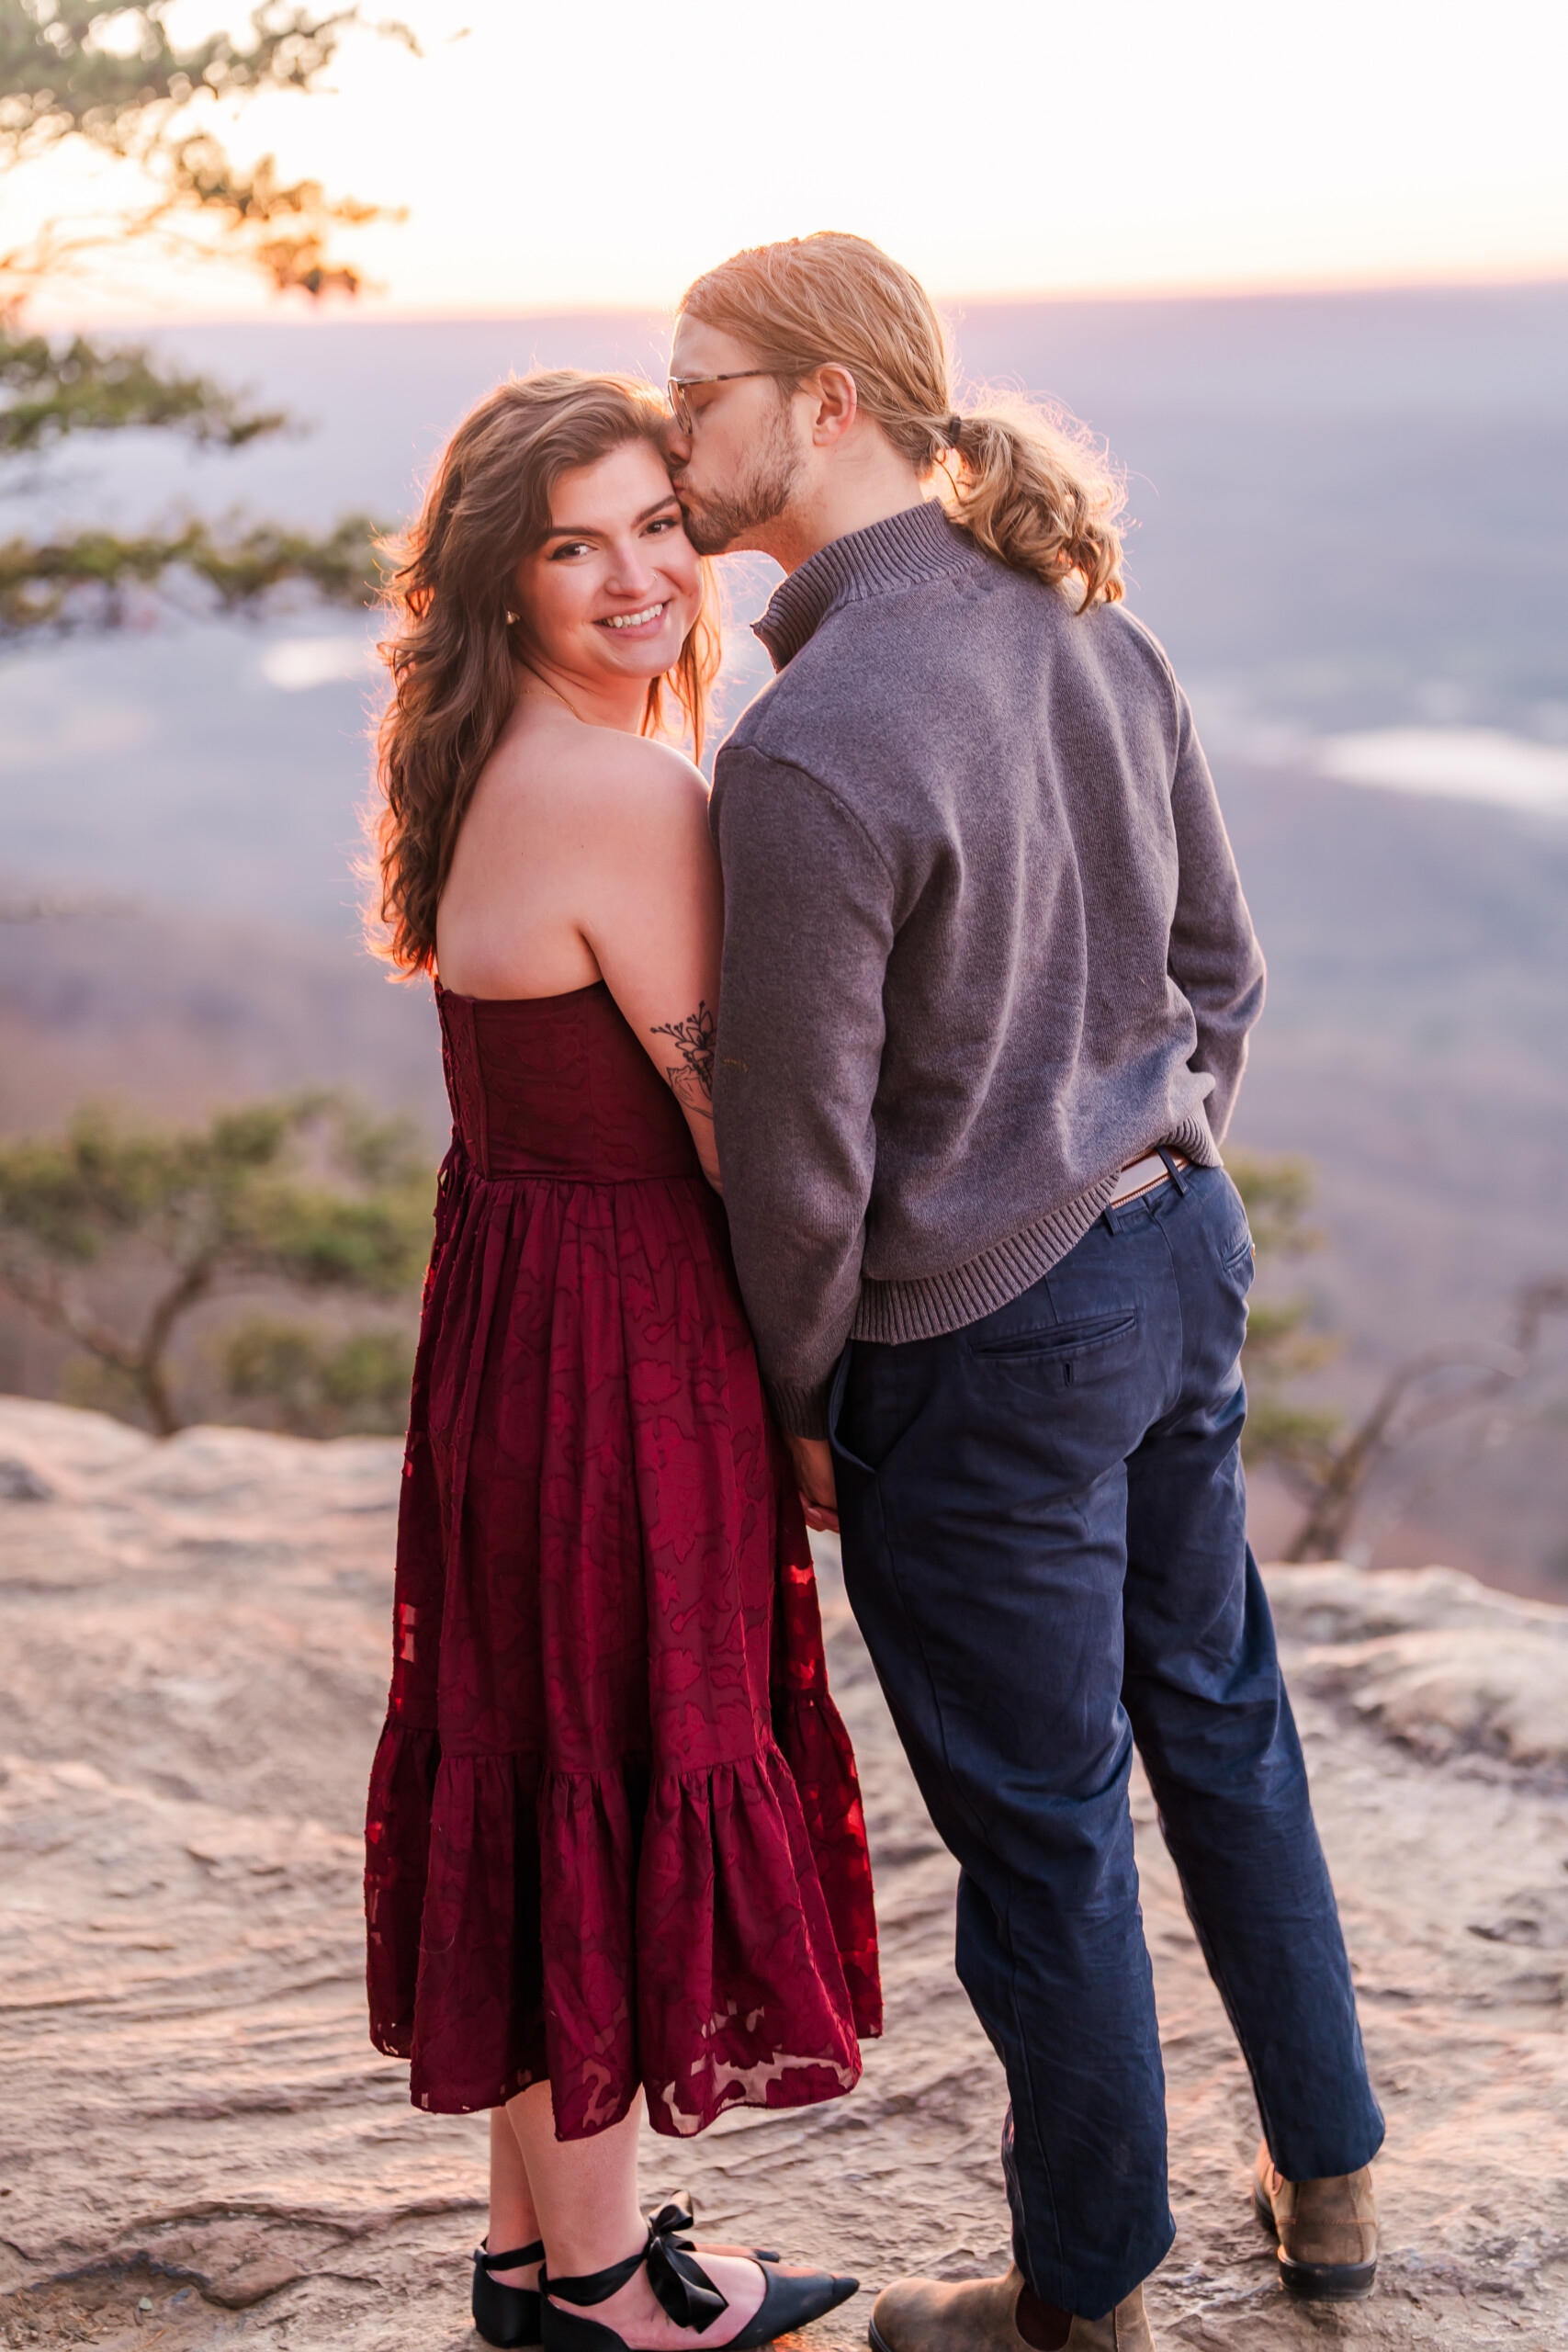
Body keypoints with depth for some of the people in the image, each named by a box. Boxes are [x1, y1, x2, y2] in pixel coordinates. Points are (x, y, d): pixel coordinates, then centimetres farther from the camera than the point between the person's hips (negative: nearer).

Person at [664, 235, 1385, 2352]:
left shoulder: (808, 750, -26)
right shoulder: (1094, 633, -1)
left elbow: (797, 1147, -21)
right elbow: (1219, 968, 8)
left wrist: (793, 1401, -5)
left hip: (984, 1350, -8)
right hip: (1179, 1248, 8)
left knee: (1040, 1827, 10)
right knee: (1220, 1718, 24)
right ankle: (1328, 2177, 42)